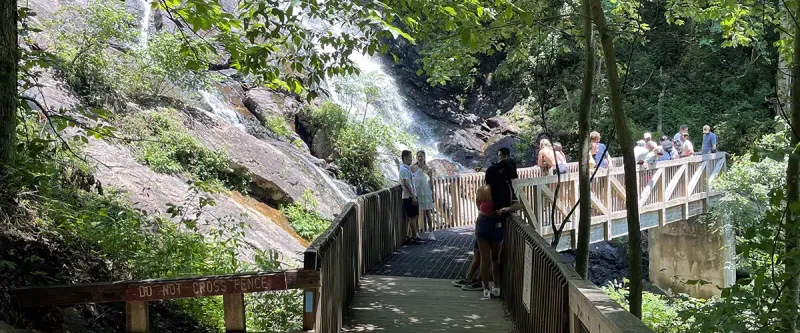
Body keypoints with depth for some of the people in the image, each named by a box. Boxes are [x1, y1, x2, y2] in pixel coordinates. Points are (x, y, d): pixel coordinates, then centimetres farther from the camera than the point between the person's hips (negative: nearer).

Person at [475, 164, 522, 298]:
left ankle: (486, 290, 9)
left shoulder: (483, 190, -14)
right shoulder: (507, 189, -5)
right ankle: (497, 288, 22)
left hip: (484, 224, -3)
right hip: (499, 225, 3)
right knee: (496, 257, 19)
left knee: (485, 258, 6)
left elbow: (479, 207, 3)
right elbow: (516, 205, -3)